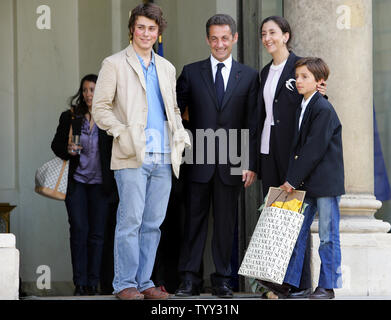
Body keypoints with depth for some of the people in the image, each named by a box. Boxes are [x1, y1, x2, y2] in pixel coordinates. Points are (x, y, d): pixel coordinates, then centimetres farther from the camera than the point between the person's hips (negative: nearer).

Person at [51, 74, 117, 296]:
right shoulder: (70, 117, 7)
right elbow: (56, 144, 13)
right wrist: (67, 150, -9)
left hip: (100, 184, -1)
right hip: (76, 182, 1)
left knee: (97, 233, -1)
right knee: (79, 230, -6)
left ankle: (93, 284, 5)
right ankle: (80, 284, -2)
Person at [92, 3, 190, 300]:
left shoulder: (167, 68, 20)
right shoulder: (115, 64, 3)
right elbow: (100, 108, -1)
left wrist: (180, 132, 7)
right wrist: (122, 132, -14)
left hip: (163, 158, 5)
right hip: (132, 156, -5)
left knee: (153, 223, 5)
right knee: (131, 220, -9)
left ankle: (144, 281, 11)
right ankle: (125, 284, -3)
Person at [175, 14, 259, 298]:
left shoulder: (249, 76, 7)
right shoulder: (191, 73, 6)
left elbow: (252, 123, 4)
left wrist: (250, 163, -3)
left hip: (231, 164, 0)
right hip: (198, 162, 0)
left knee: (226, 223, 5)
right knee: (194, 221, 1)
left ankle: (222, 280, 11)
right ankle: (190, 280, 5)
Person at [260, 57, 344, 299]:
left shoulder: (324, 110, -15)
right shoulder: (302, 108, 12)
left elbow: (315, 150, -18)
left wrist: (293, 179, -15)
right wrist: (292, 180, 6)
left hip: (326, 183, -8)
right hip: (306, 184, 8)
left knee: (328, 236, 0)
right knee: (297, 231, 8)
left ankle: (328, 286, 7)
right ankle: (289, 282, 13)